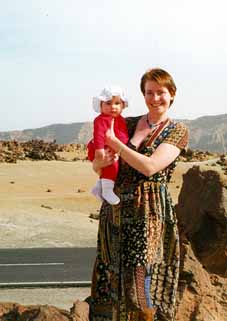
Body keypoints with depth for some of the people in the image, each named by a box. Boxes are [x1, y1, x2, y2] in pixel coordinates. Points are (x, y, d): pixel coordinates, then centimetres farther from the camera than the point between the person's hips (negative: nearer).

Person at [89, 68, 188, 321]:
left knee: (143, 282, -3)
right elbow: (96, 164, 10)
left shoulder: (177, 131, 0)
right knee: (111, 279, 8)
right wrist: (102, 160, -14)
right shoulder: (128, 124, 10)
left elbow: (150, 166, -16)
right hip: (115, 210, 4)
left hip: (149, 213, -4)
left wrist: (113, 142, -10)